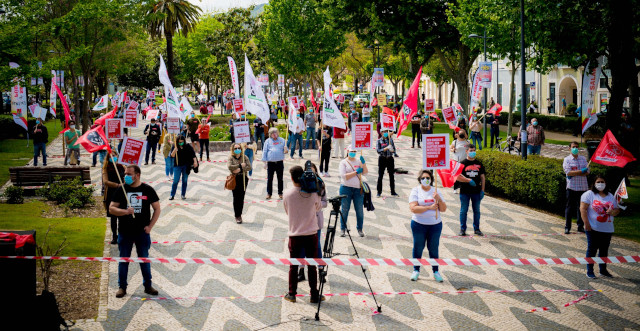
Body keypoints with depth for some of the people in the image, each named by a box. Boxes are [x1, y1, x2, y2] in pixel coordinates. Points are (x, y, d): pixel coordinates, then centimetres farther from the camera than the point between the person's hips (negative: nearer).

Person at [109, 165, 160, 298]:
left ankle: (148, 285, 19)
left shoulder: (148, 190, 0)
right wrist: (125, 211, -19)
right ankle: (122, 287, 16)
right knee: (123, 259, 6)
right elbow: (111, 208, -1)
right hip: (125, 232, 1)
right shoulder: (121, 190, 1)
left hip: (142, 232, -1)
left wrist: (150, 226, -5)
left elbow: (157, 209, 4)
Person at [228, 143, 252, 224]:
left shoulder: (244, 157, 5)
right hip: (234, 179, -2)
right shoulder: (231, 157, 1)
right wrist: (240, 165, -13)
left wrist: (240, 169, -16)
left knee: (241, 198, 1)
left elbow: (249, 167, -6)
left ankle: (239, 214, 15)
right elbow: (229, 166, -15)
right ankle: (237, 216, 5)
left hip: (243, 179, 2)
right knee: (236, 198, -3)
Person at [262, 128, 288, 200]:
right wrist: (264, 161, -3)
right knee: (269, 179, 2)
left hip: (280, 162, 1)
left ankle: (280, 193, 16)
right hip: (270, 163, -1)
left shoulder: (282, 140, 9)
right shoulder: (267, 141, 5)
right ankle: (269, 193, 10)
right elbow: (264, 151, 4)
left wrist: (285, 150, -13)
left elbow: (285, 151, 12)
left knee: (280, 179, 7)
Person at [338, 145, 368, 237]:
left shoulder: (359, 161, 12)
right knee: (344, 210, 2)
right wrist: (356, 172, -11)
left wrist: (363, 163, -10)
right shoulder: (343, 162, 3)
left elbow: (365, 173, 3)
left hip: (358, 189, 2)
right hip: (346, 188, -2)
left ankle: (359, 229, 14)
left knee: (359, 210, 3)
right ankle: (342, 229, 12)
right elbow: (344, 176, -9)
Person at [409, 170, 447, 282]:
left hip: (435, 224, 2)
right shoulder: (415, 191, -3)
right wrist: (429, 207, -18)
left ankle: (436, 271, 16)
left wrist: (439, 199, -14)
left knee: (433, 248, 6)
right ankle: (416, 271, 18)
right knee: (418, 247, 5)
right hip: (419, 224, -2)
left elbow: (443, 209, 4)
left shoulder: (435, 191, 7)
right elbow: (413, 208, -15)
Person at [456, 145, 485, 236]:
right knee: (463, 211, 3)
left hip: (476, 191, 3)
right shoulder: (462, 163, -1)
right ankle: (463, 229, 11)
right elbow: (458, 177, -9)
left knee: (477, 210, 9)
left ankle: (476, 229, 19)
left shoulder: (479, 164, 9)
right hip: (465, 192, -3)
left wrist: (482, 190, 4)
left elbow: (482, 177, 11)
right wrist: (469, 180, -19)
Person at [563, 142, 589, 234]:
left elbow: (587, 172, 1)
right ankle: (567, 227, 6)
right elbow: (568, 172, -12)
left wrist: (574, 173, -12)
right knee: (569, 207, -1)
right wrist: (581, 171, -13)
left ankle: (580, 227, 15)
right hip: (571, 187, -3)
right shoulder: (567, 160, 2)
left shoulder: (583, 159, 12)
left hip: (583, 187, 3)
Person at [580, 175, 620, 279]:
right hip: (593, 228, -4)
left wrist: (613, 212, -9)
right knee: (592, 249, 0)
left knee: (604, 250, 11)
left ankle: (603, 270, 24)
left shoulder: (610, 196, 12)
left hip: (607, 229, 5)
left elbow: (617, 210, 16)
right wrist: (586, 223, -17)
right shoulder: (589, 194, -3)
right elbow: (583, 208, -9)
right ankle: (590, 271, 7)